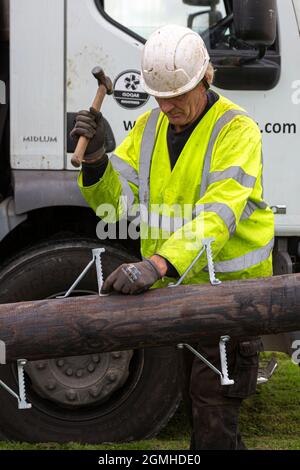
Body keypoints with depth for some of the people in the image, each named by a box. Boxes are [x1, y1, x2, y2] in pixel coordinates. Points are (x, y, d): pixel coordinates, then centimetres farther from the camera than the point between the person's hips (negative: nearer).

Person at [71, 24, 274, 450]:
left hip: (229, 286, -7)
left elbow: (218, 214, -30)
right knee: (196, 398, 19)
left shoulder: (236, 129, -16)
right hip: (176, 286, 7)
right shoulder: (148, 127, 5)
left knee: (214, 407, -3)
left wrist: (158, 264, -43)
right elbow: (114, 199, 2)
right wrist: (94, 158, -18)